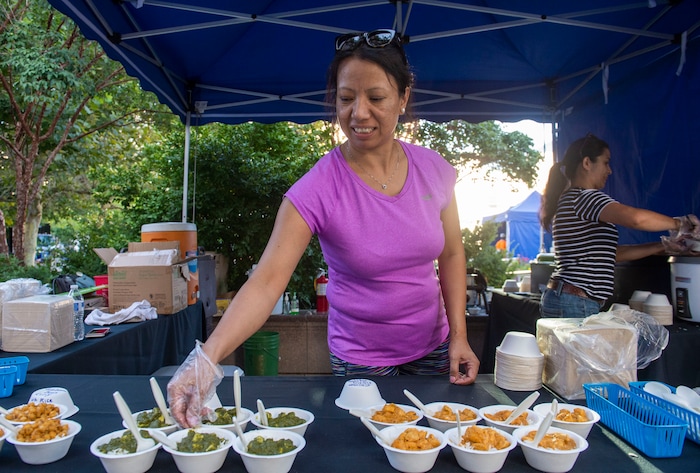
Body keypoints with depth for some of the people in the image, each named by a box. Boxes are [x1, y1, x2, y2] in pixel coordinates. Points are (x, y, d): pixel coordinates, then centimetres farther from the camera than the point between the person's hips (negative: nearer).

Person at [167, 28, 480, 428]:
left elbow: (451, 254, 2)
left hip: (433, 350, 4)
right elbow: (266, 280, -29)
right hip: (359, 361, -3)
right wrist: (207, 357, -41)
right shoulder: (318, 189, -22)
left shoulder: (434, 170, -9)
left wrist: (459, 336, -5)